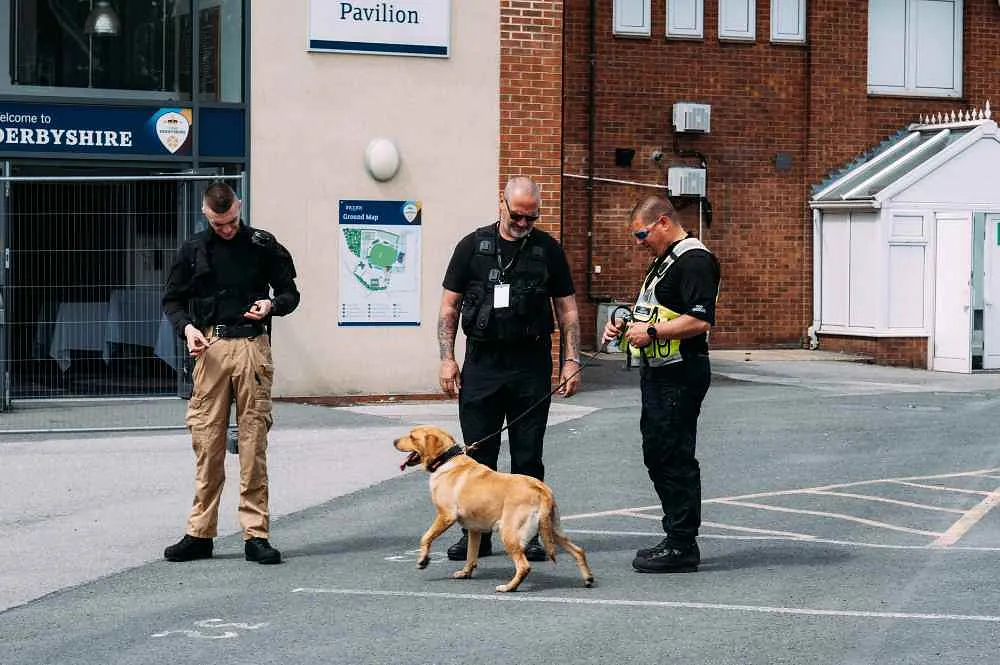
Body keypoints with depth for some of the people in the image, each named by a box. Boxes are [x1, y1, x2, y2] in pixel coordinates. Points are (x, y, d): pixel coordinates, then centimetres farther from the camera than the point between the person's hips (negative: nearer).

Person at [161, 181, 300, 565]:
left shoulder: (263, 246, 7)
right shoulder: (193, 250, 10)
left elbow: (290, 293, 13)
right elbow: (172, 299, 16)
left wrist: (272, 305, -9)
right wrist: (186, 327, -3)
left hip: (252, 346, -1)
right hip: (210, 347, 1)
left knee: (253, 440, -2)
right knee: (207, 439, 1)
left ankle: (256, 534, 1)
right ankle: (200, 534, 8)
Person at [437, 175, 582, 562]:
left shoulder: (548, 250, 5)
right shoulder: (472, 246, 4)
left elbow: (567, 309, 8)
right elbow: (450, 306, 7)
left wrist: (571, 361, 0)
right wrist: (447, 359, -2)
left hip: (531, 365, 0)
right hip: (482, 363, 0)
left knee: (528, 456, 4)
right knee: (478, 454, 3)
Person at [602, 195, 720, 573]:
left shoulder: (694, 260, -14)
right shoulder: (664, 260, 20)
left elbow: (701, 320, -24)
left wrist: (652, 332, -21)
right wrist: (626, 326, 13)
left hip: (680, 375, -11)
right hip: (658, 373, 11)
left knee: (674, 458, -8)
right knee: (657, 455, 13)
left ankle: (682, 546, -3)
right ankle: (676, 539, 20)